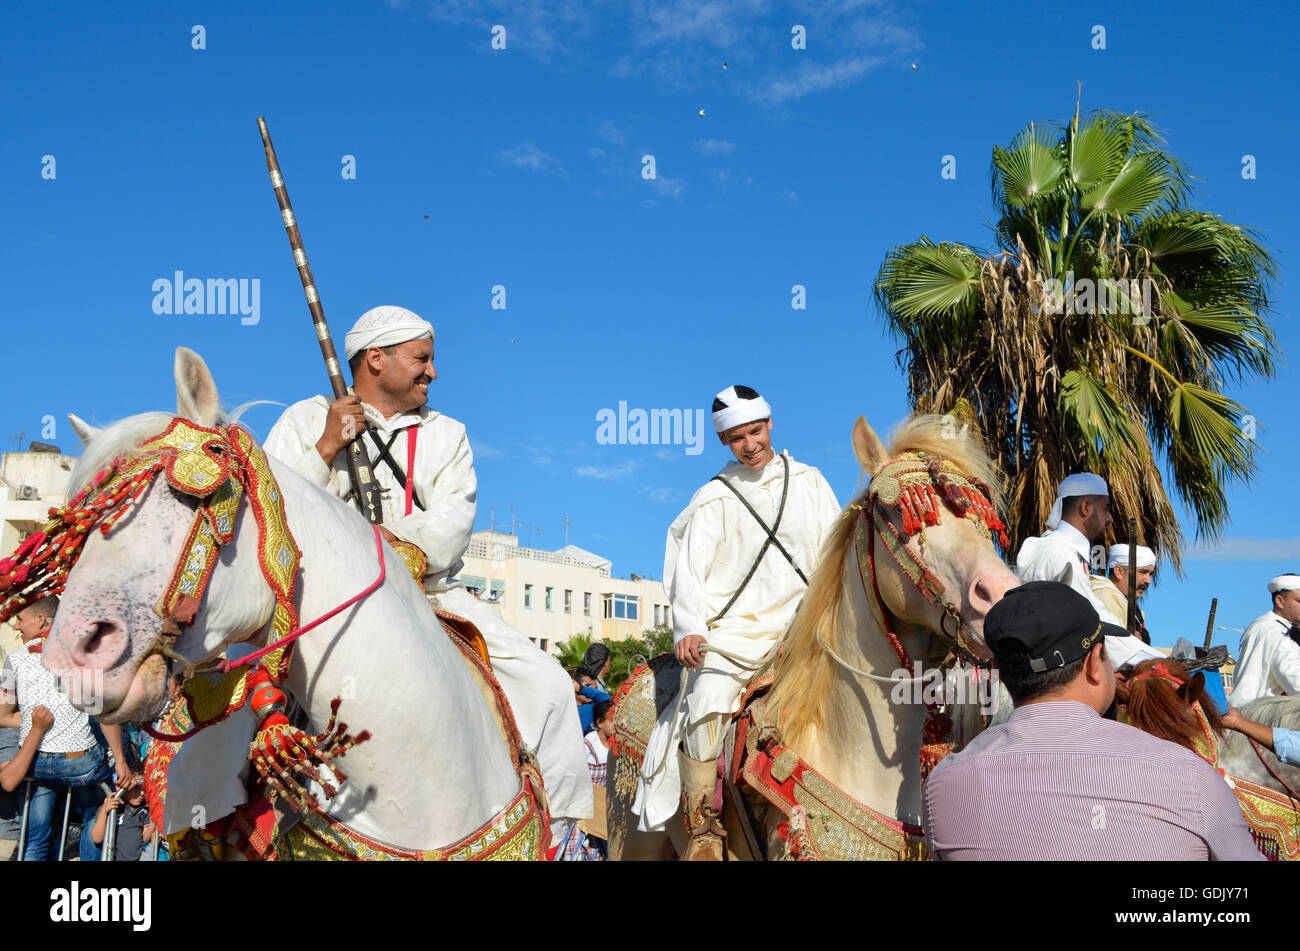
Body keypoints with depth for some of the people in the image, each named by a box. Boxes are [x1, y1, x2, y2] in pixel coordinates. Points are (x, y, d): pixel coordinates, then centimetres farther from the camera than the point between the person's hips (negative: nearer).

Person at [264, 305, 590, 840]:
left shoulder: (446, 434, 18)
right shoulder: (304, 420, 13)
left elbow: (454, 518, 0)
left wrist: (398, 539, -19)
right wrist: (327, 446, -9)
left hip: (430, 592, 2)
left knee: (547, 684, -13)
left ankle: (550, 822, -2)